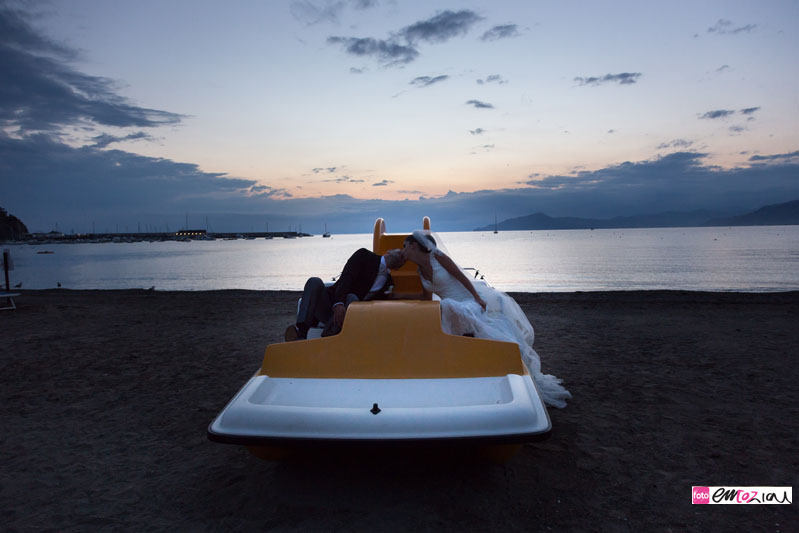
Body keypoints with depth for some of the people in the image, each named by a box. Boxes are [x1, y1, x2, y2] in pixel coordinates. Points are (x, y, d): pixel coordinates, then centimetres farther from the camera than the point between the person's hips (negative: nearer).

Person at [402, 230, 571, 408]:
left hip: (472, 298, -6)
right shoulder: (419, 271, 9)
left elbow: (461, 276, -15)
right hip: (455, 306, 7)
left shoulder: (436, 256, -12)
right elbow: (427, 299, 18)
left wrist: (477, 298, -20)